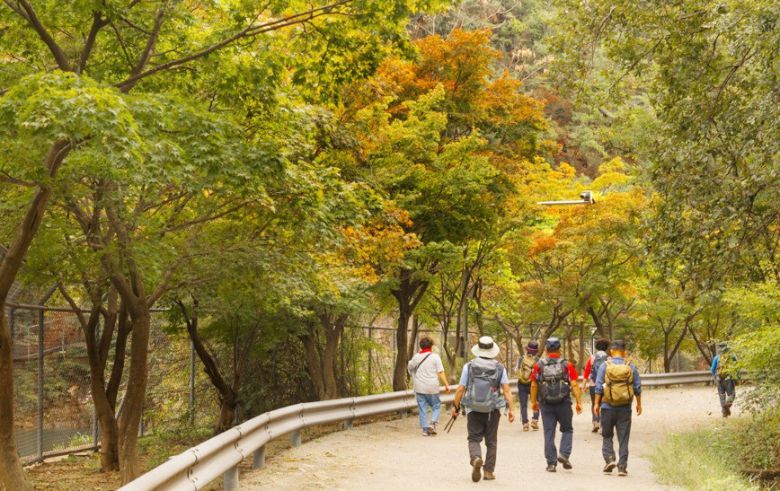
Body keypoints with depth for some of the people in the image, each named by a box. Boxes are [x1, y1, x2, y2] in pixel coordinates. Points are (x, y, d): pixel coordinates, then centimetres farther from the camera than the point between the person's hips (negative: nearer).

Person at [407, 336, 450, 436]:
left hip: (419, 387, 2)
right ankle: (433, 422, -7)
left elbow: (409, 368, 19)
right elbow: (441, 373, -9)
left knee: (422, 409, 7)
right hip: (432, 387, -2)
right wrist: (446, 385, -5)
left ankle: (425, 429, 4)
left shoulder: (416, 357, 3)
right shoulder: (435, 357, -5)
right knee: (436, 406, 13)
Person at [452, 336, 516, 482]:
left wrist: (455, 407, 5)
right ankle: (489, 471, 17)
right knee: (491, 441, 15)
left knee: (474, 439, 8)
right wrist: (511, 409, -10)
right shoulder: (499, 368, -3)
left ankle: (475, 459, -20)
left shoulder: (469, 366, -4)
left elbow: (461, 389, -5)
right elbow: (506, 389, -11)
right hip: (492, 410, 1)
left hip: (473, 410, -1)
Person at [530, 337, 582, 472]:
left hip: (546, 404, 1)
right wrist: (579, 402, -3)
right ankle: (564, 454, -1)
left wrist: (534, 402, 13)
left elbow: (534, 385, 3)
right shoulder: (567, 365, -2)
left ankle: (551, 463, 5)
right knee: (567, 430, 17)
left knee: (549, 433, 6)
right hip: (563, 403, -1)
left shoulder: (539, 365, 1)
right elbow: (574, 385, -7)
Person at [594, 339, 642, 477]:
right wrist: (639, 404, 17)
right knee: (623, 439, 5)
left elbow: (598, 387, -5)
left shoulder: (604, 366, -4)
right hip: (625, 408, 1)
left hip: (608, 407, -1)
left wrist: (596, 404, 2)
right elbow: (637, 388, 5)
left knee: (607, 436, 13)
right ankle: (622, 467, 2)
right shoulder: (631, 367, 1)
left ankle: (609, 458, -4)